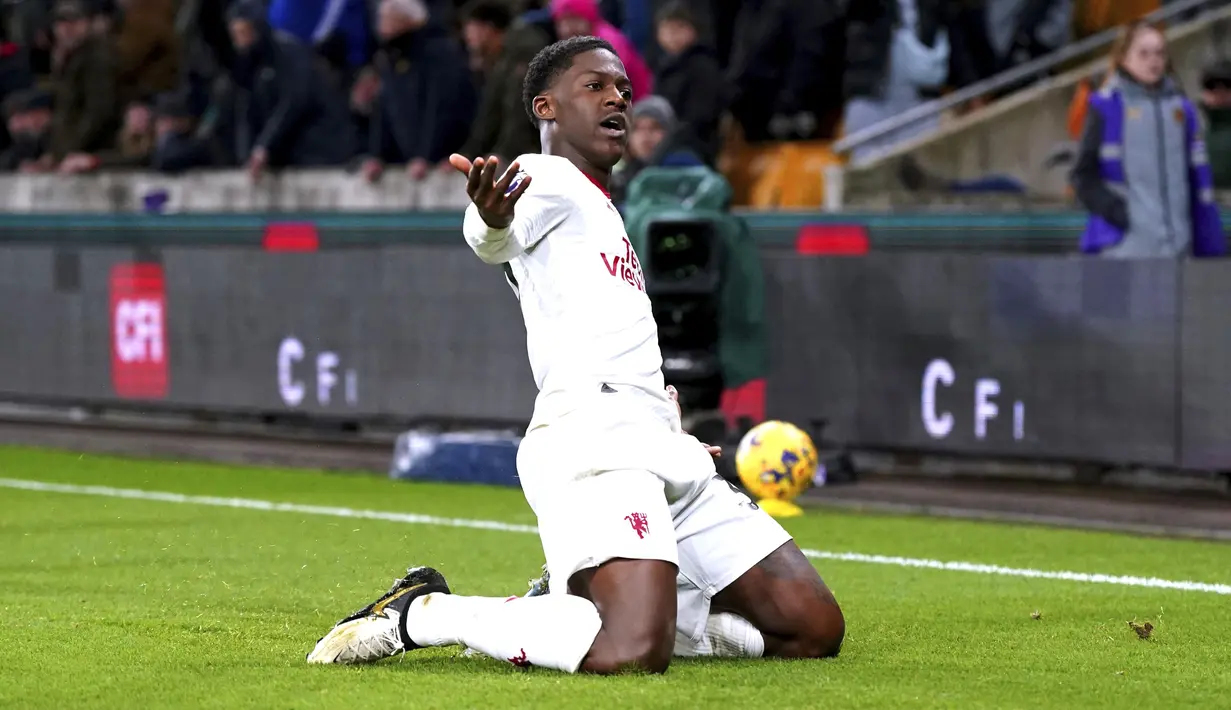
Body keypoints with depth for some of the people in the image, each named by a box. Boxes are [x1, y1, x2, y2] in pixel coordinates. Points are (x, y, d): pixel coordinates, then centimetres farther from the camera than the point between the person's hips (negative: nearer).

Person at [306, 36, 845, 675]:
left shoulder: (598, 211, 29)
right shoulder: (545, 179, 0)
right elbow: (493, 241, -26)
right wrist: (492, 220, -47)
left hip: (662, 450, 10)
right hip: (592, 432, -10)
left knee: (814, 628, 3)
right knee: (632, 655, -32)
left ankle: (569, 610, 8)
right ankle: (421, 614, -10)